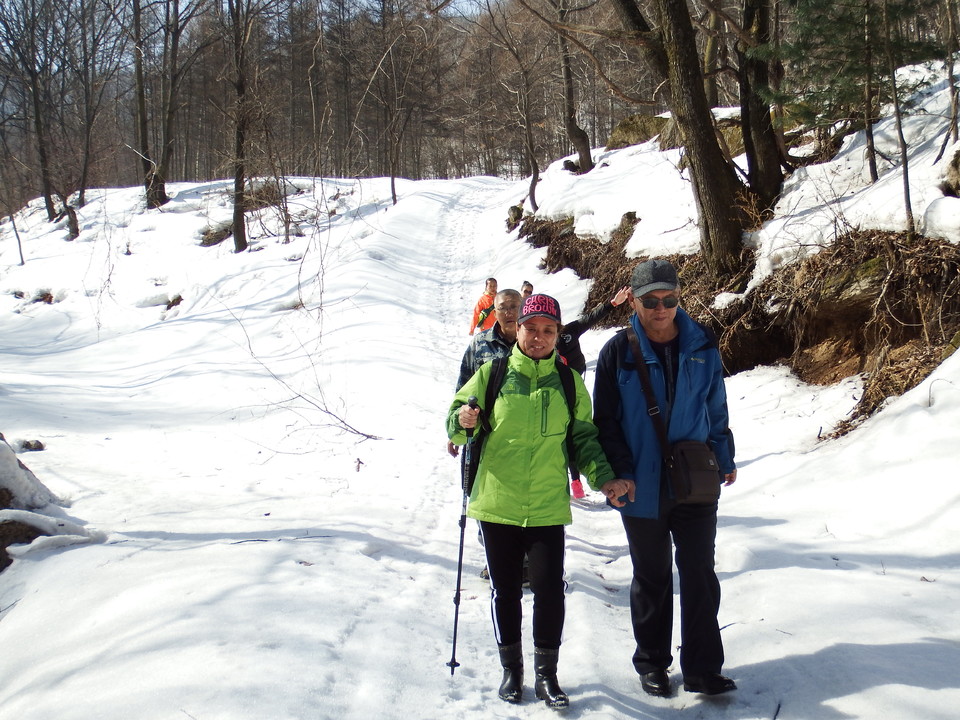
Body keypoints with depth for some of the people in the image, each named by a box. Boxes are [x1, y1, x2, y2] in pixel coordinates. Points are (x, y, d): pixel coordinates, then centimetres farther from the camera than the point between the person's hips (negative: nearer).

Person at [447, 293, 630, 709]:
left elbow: (583, 437, 9)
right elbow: (457, 418, 5)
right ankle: (511, 668, 23)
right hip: (497, 504, 0)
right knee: (505, 591, 8)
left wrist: (602, 478, -5)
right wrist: (462, 421, -19)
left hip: (548, 508, 0)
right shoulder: (492, 374, 2)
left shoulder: (569, 381, 5)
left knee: (549, 590, -4)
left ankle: (547, 674, 11)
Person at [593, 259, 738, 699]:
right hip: (643, 489, -1)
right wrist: (620, 474, -10)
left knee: (700, 576, 2)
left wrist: (725, 459, 12)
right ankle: (652, 663, 25)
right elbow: (606, 422, -1)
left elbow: (716, 408, 11)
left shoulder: (701, 346, 1)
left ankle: (703, 669, 11)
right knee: (651, 579, 11)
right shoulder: (618, 353, -5)